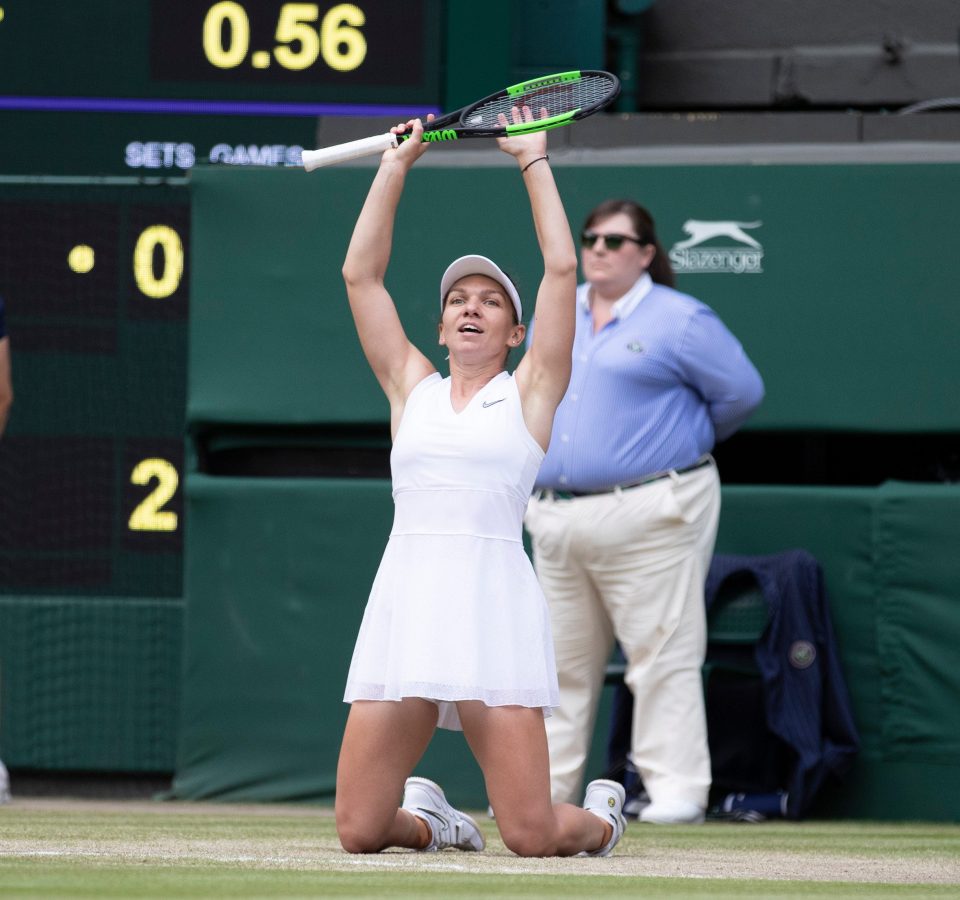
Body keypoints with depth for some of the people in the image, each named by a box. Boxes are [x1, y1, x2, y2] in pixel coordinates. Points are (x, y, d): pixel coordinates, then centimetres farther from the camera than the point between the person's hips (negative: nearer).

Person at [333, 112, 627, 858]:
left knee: (532, 836, -9)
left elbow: (562, 267, 3)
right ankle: (430, 818, 29)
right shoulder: (413, 388, 18)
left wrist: (534, 162, 10)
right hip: (404, 595, 3)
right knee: (359, 831, -5)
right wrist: (397, 165, 16)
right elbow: (361, 273, 15)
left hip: (495, 598, -3)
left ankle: (601, 815, 26)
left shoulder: (529, 393, 11)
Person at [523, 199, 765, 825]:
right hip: (558, 519, 6)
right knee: (562, 660, 9)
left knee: (663, 656, -7)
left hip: (649, 515, -6)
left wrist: (687, 441, 10)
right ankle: (546, 788, 14)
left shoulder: (680, 321, -4)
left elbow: (742, 392, -1)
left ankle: (677, 790, -5)